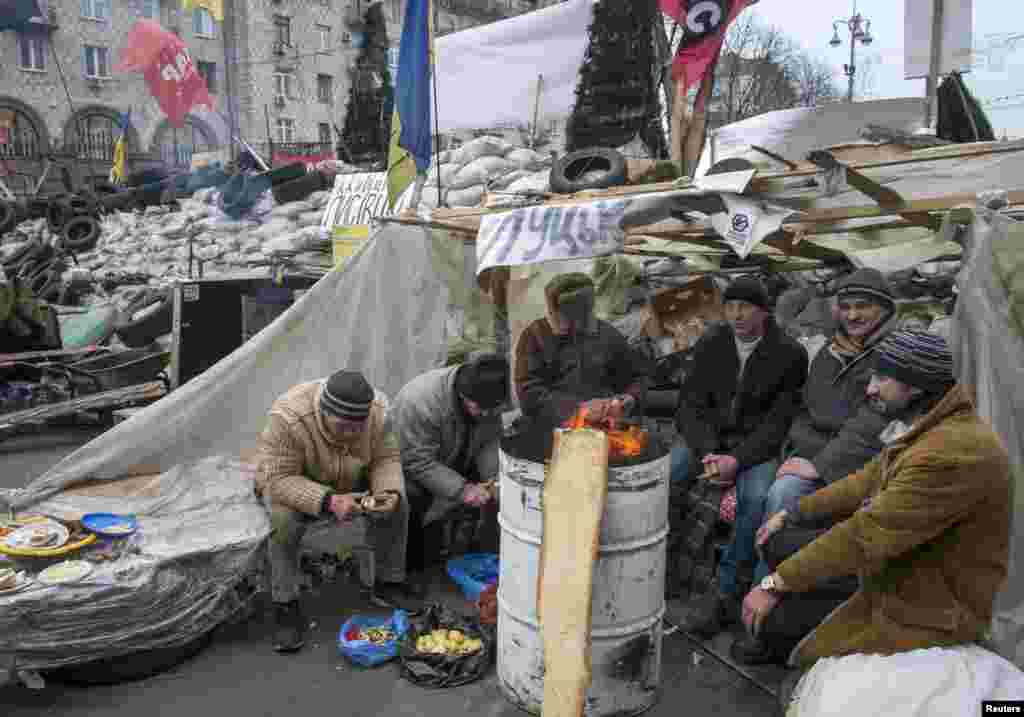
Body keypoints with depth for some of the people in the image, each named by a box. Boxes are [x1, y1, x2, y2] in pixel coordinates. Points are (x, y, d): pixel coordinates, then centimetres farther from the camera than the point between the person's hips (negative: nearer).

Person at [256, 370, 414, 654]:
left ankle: (389, 583, 3)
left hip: (351, 482, 3)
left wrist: (390, 492, -32)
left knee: (398, 503, -17)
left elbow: (386, 460, -11)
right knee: (283, 518, -33)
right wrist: (328, 502, -46)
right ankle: (286, 606, -14)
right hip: (293, 483, -3)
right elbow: (279, 480, -33)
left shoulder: (378, 411, -24)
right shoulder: (288, 418, -37)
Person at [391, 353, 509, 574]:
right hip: (411, 472, -5)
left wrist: (494, 477, -26)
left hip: (458, 465, 6)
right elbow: (418, 463, -33)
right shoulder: (420, 401, -35)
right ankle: (412, 566, -6)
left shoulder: (488, 401, -15)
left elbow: (490, 442, -8)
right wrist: (462, 489, -38)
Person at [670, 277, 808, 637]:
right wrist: (708, 452, -15)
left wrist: (737, 459, -22)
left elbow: (779, 422, -9)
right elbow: (691, 404, 2)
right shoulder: (711, 343, 3)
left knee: (756, 498, -34)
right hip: (707, 438, 3)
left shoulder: (789, 354, -6)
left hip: (757, 446, -3)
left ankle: (725, 593, -20)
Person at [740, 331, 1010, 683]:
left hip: (930, 606, -9)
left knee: (774, 622, -11)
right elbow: (866, 484, 13)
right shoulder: (928, 425, 2)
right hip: (898, 565, 10)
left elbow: (866, 535, -31)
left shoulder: (954, 453, -33)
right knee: (779, 546, 8)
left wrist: (776, 584, -24)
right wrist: (792, 515, 11)